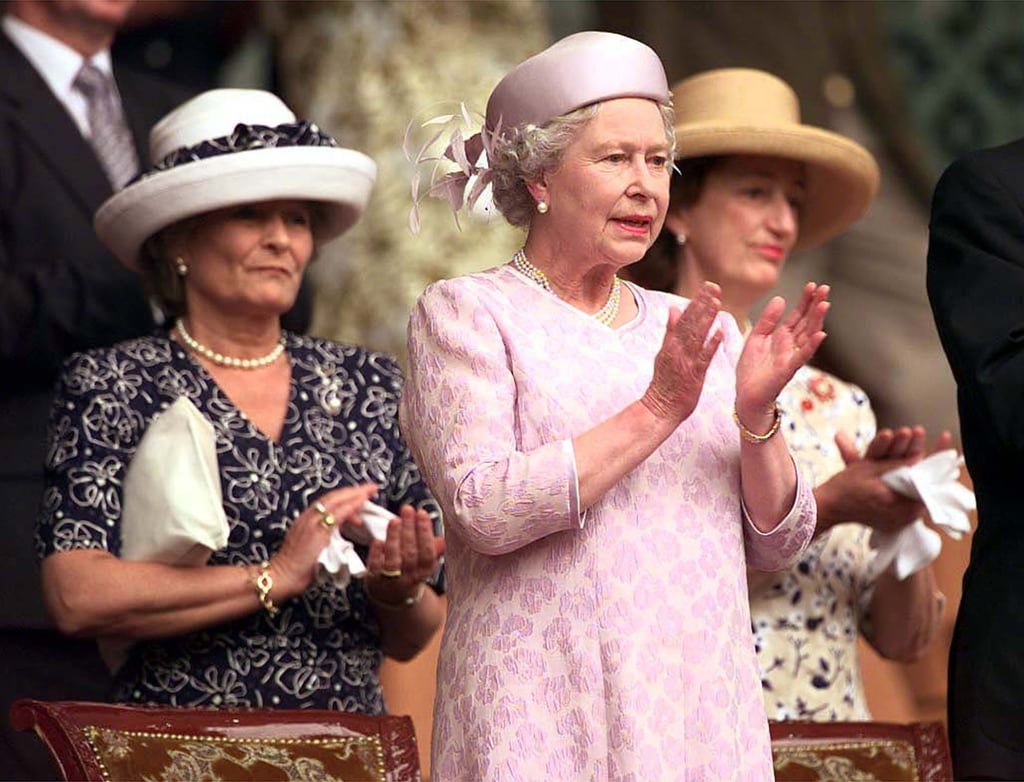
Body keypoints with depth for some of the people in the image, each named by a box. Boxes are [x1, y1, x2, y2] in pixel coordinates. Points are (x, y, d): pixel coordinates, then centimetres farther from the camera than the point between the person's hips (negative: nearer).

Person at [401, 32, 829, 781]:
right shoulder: (464, 313, 1)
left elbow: (780, 543, 9)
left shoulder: (698, 329, 14)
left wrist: (756, 416, -8)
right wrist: (657, 410, -16)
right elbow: (482, 508, -15)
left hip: (706, 711, 4)